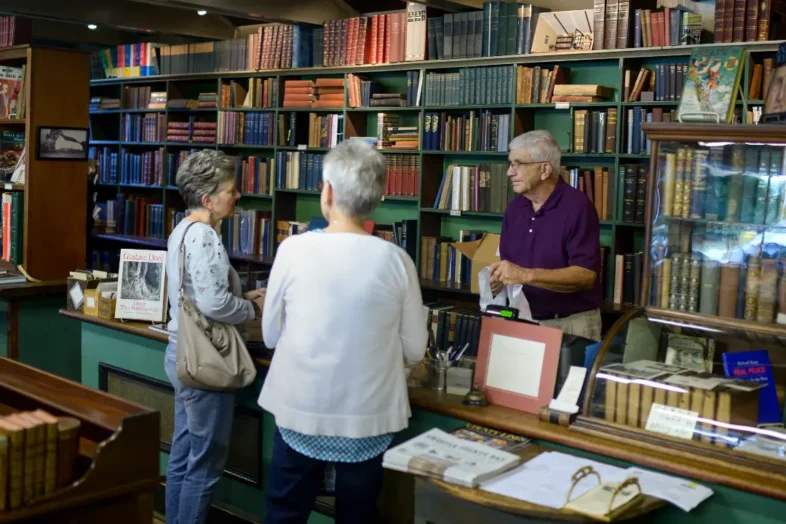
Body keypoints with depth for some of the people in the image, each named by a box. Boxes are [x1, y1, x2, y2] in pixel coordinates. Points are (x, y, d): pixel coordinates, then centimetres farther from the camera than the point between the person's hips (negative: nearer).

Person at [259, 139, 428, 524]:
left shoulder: (293, 250, -12)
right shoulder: (396, 260, -10)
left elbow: (270, 335, 0)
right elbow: (414, 351, -2)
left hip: (300, 411, 0)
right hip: (368, 416, 1)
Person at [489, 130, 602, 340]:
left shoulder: (577, 206, -13)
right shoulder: (514, 208, 7)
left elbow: (586, 275, -21)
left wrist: (526, 275, -29)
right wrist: (499, 279, -11)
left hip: (572, 324, -5)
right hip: (523, 321, 5)